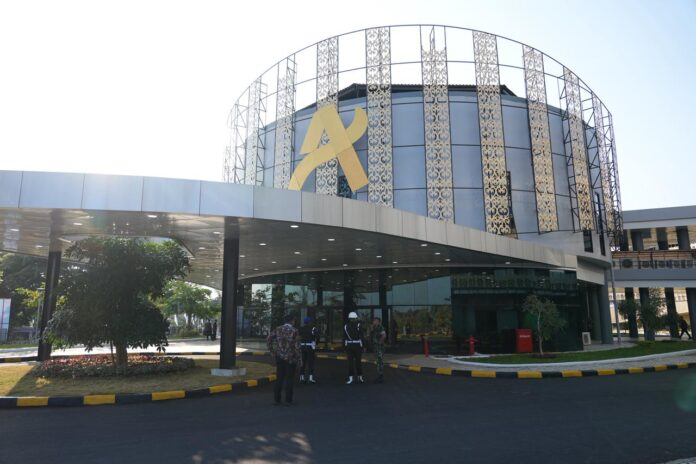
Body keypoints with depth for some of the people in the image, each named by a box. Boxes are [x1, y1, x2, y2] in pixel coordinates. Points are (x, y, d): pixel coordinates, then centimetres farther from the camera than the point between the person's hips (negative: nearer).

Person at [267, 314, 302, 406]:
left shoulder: (278, 329, 2)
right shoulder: (294, 331, -10)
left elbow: (268, 339, -2)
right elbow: (297, 346, -12)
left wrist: (272, 352, 6)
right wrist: (299, 359, -4)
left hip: (279, 357, 4)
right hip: (291, 358, -4)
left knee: (279, 378, 11)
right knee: (289, 379, 5)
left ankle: (277, 399, 15)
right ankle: (288, 400, 9)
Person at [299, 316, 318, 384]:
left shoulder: (301, 329, 8)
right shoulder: (313, 328, -7)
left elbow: (299, 338, 6)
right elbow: (317, 337, -7)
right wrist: (315, 343, 10)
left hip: (302, 347, 5)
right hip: (310, 347, -5)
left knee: (302, 363, 10)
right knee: (310, 363, -2)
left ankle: (302, 377, 12)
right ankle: (310, 377, -6)